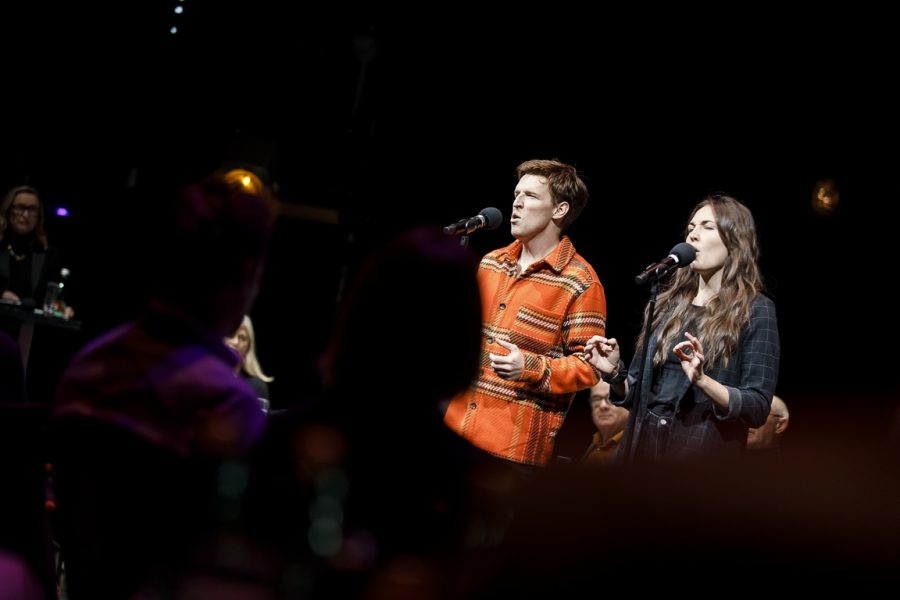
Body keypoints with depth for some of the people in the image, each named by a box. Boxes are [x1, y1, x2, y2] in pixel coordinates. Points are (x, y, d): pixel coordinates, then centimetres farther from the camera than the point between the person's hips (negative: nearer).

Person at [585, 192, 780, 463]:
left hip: (704, 447, -5)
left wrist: (702, 380, -25)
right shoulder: (669, 301, 10)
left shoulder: (755, 310, -4)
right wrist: (614, 372, -4)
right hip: (642, 441, 5)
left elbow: (757, 409, -11)